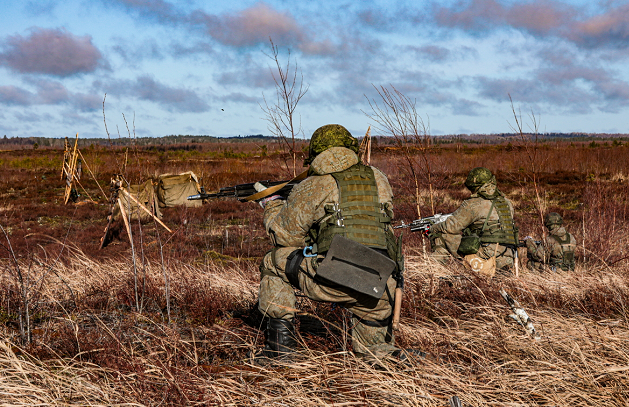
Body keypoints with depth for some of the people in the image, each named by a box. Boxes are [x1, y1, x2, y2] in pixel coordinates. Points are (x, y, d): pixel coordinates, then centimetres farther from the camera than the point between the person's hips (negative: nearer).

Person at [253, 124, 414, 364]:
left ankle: (280, 342, 18)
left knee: (274, 262, 18)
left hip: (333, 285, -5)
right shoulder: (378, 179, 15)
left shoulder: (312, 188, 2)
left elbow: (284, 236, 11)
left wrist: (272, 206, 31)